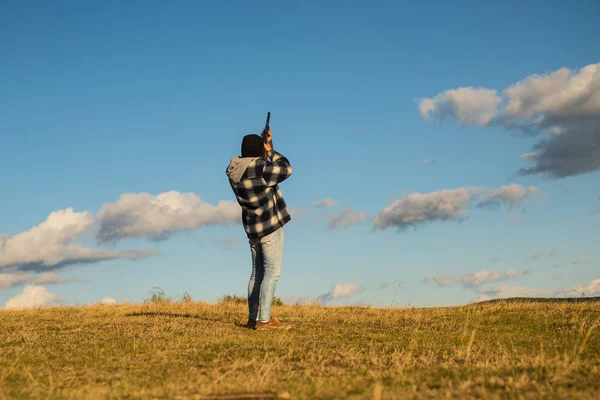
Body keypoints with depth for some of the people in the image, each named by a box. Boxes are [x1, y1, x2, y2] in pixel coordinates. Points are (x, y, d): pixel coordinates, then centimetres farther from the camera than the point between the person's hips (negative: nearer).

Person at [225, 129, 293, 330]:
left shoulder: (235, 170, 4)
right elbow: (286, 169, -6)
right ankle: (264, 320, -11)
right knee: (272, 272, -6)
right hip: (270, 225, -8)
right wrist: (271, 150, 5)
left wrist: (266, 147, 17)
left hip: (252, 227, 8)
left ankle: (253, 318, 15)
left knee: (257, 273, 14)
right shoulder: (260, 167, -19)